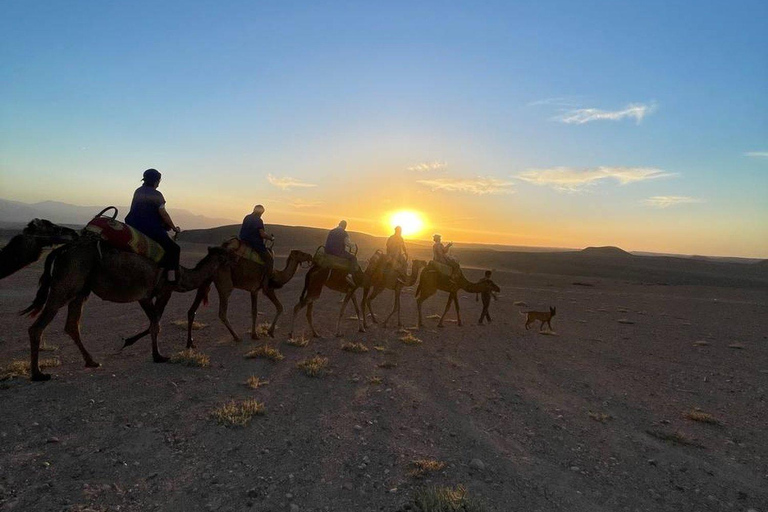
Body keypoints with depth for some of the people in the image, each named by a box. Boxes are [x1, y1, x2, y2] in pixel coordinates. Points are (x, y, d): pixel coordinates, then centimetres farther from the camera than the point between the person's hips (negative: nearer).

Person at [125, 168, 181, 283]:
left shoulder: (138, 191, 12)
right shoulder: (156, 194, -10)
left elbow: (133, 209, 19)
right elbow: (163, 213, -12)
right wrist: (174, 228, -2)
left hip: (133, 226, 8)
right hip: (151, 229, -8)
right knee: (174, 249, -1)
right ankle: (172, 276, -14)